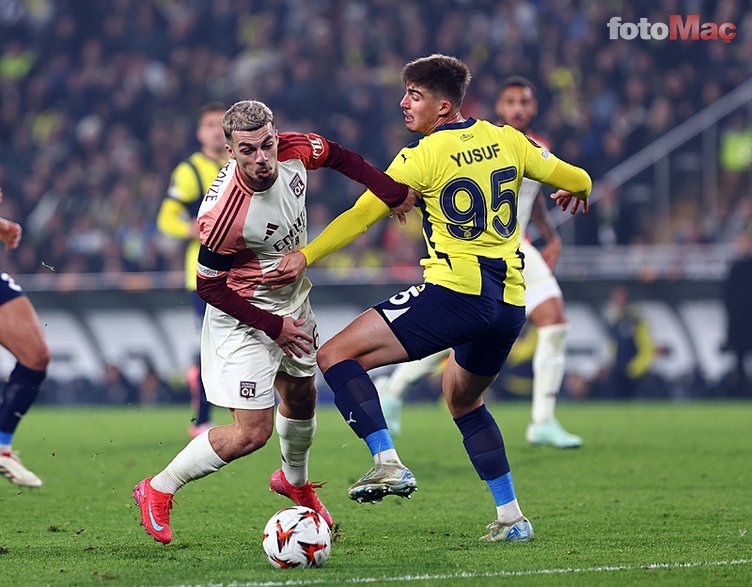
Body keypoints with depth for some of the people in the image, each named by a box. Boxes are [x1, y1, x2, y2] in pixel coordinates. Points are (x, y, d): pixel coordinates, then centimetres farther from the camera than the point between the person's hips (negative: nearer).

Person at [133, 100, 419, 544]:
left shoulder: (294, 151, -21)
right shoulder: (224, 216, -37)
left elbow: (338, 156, 4)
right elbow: (209, 286, -23)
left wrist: (394, 192, 1)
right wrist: (273, 326, -19)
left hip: (292, 300, 7)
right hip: (244, 319, -7)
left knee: (302, 396, 26)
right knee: (253, 432, -11)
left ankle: (295, 481, 55)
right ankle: (158, 491, 7)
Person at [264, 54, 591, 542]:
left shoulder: (423, 156, -4)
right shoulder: (504, 140, 11)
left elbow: (363, 214, -10)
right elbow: (577, 180, 20)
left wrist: (305, 257, -9)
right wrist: (576, 192, 43)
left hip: (455, 293, -7)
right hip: (511, 302, 7)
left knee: (337, 356, -5)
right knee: (464, 400, 30)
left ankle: (389, 463, -21)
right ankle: (512, 518, 25)